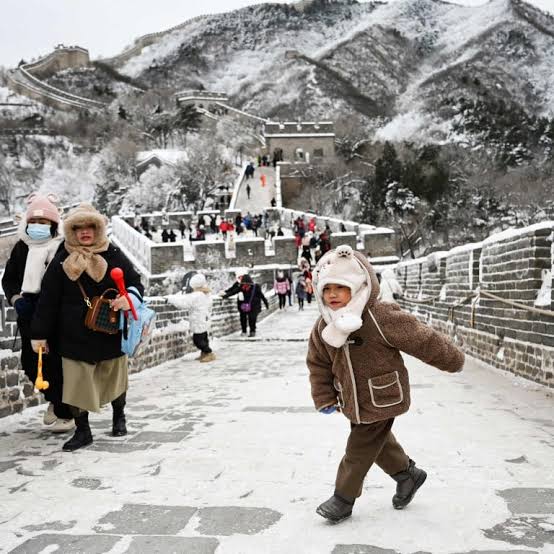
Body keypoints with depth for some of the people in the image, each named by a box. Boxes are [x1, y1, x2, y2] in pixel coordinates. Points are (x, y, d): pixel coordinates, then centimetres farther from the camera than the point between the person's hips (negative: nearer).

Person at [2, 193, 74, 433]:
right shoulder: (21, 247, 7)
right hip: (29, 316, 6)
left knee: (56, 365, -1)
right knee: (30, 364, 11)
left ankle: (65, 413, 16)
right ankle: (54, 398, 37)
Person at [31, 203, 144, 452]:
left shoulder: (113, 255, -2)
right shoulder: (62, 261, -1)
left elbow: (136, 283, 2)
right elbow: (48, 299, 1)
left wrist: (129, 298, -22)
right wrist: (40, 334, 0)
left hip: (111, 331, 0)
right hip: (75, 335, 0)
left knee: (115, 377, 15)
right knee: (77, 382, 1)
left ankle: (119, 416, 39)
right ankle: (82, 431, 15)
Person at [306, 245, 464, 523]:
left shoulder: (381, 318, -26)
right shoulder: (323, 327, -6)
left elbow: (421, 339, -16)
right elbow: (318, 364, 8)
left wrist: (452, 361, -6)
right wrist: (324, 398, 3)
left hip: (382, 400, -6)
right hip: (353, 401, 7)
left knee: (359, 449, 3)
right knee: (379, 441, 23)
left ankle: (343, 498, 22)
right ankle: (407, 474, 47)